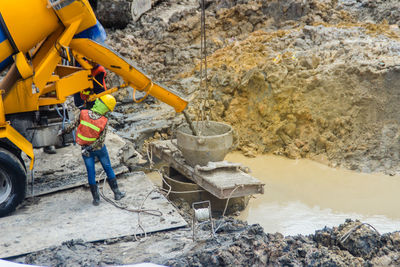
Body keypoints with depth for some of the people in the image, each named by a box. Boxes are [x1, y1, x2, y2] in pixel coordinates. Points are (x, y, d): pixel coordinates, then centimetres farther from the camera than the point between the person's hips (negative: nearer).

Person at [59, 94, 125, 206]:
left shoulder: (83, 114, -18)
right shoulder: (103, 122, -21)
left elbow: (73, 125, -7)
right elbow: (101, 140, -21)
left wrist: (63, 131, 10)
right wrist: (90, 148, -14)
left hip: (86, 150, 2)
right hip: (100, 149, -2)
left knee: (91, 173, 12)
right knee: (108, 169, 17)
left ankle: (96, 198, 17)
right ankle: (117, 193, 26)